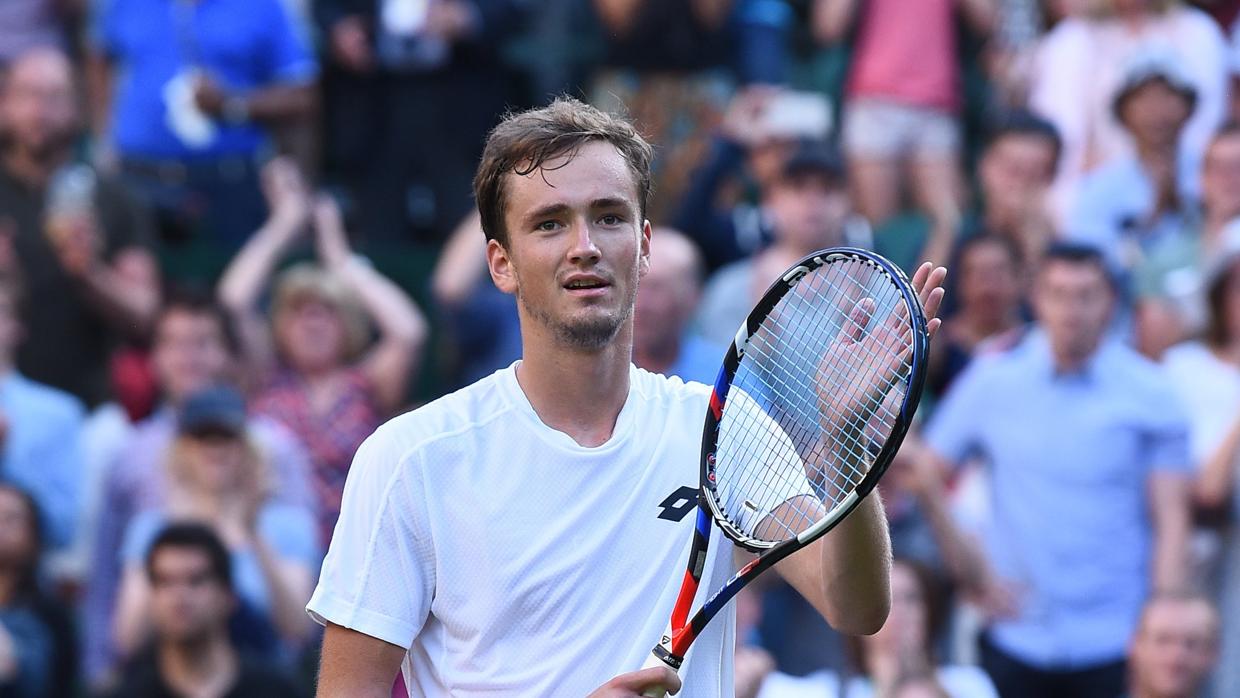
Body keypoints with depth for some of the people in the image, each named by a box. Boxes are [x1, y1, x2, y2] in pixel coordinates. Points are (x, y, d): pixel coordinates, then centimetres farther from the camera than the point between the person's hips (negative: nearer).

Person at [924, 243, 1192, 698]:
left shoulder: (1148, 392, 0)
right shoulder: (992, 381, 4)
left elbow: (1170, 521, -1)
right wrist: (972, 575, 1)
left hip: (1113, 643, -2)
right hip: (1015, 639, 2)